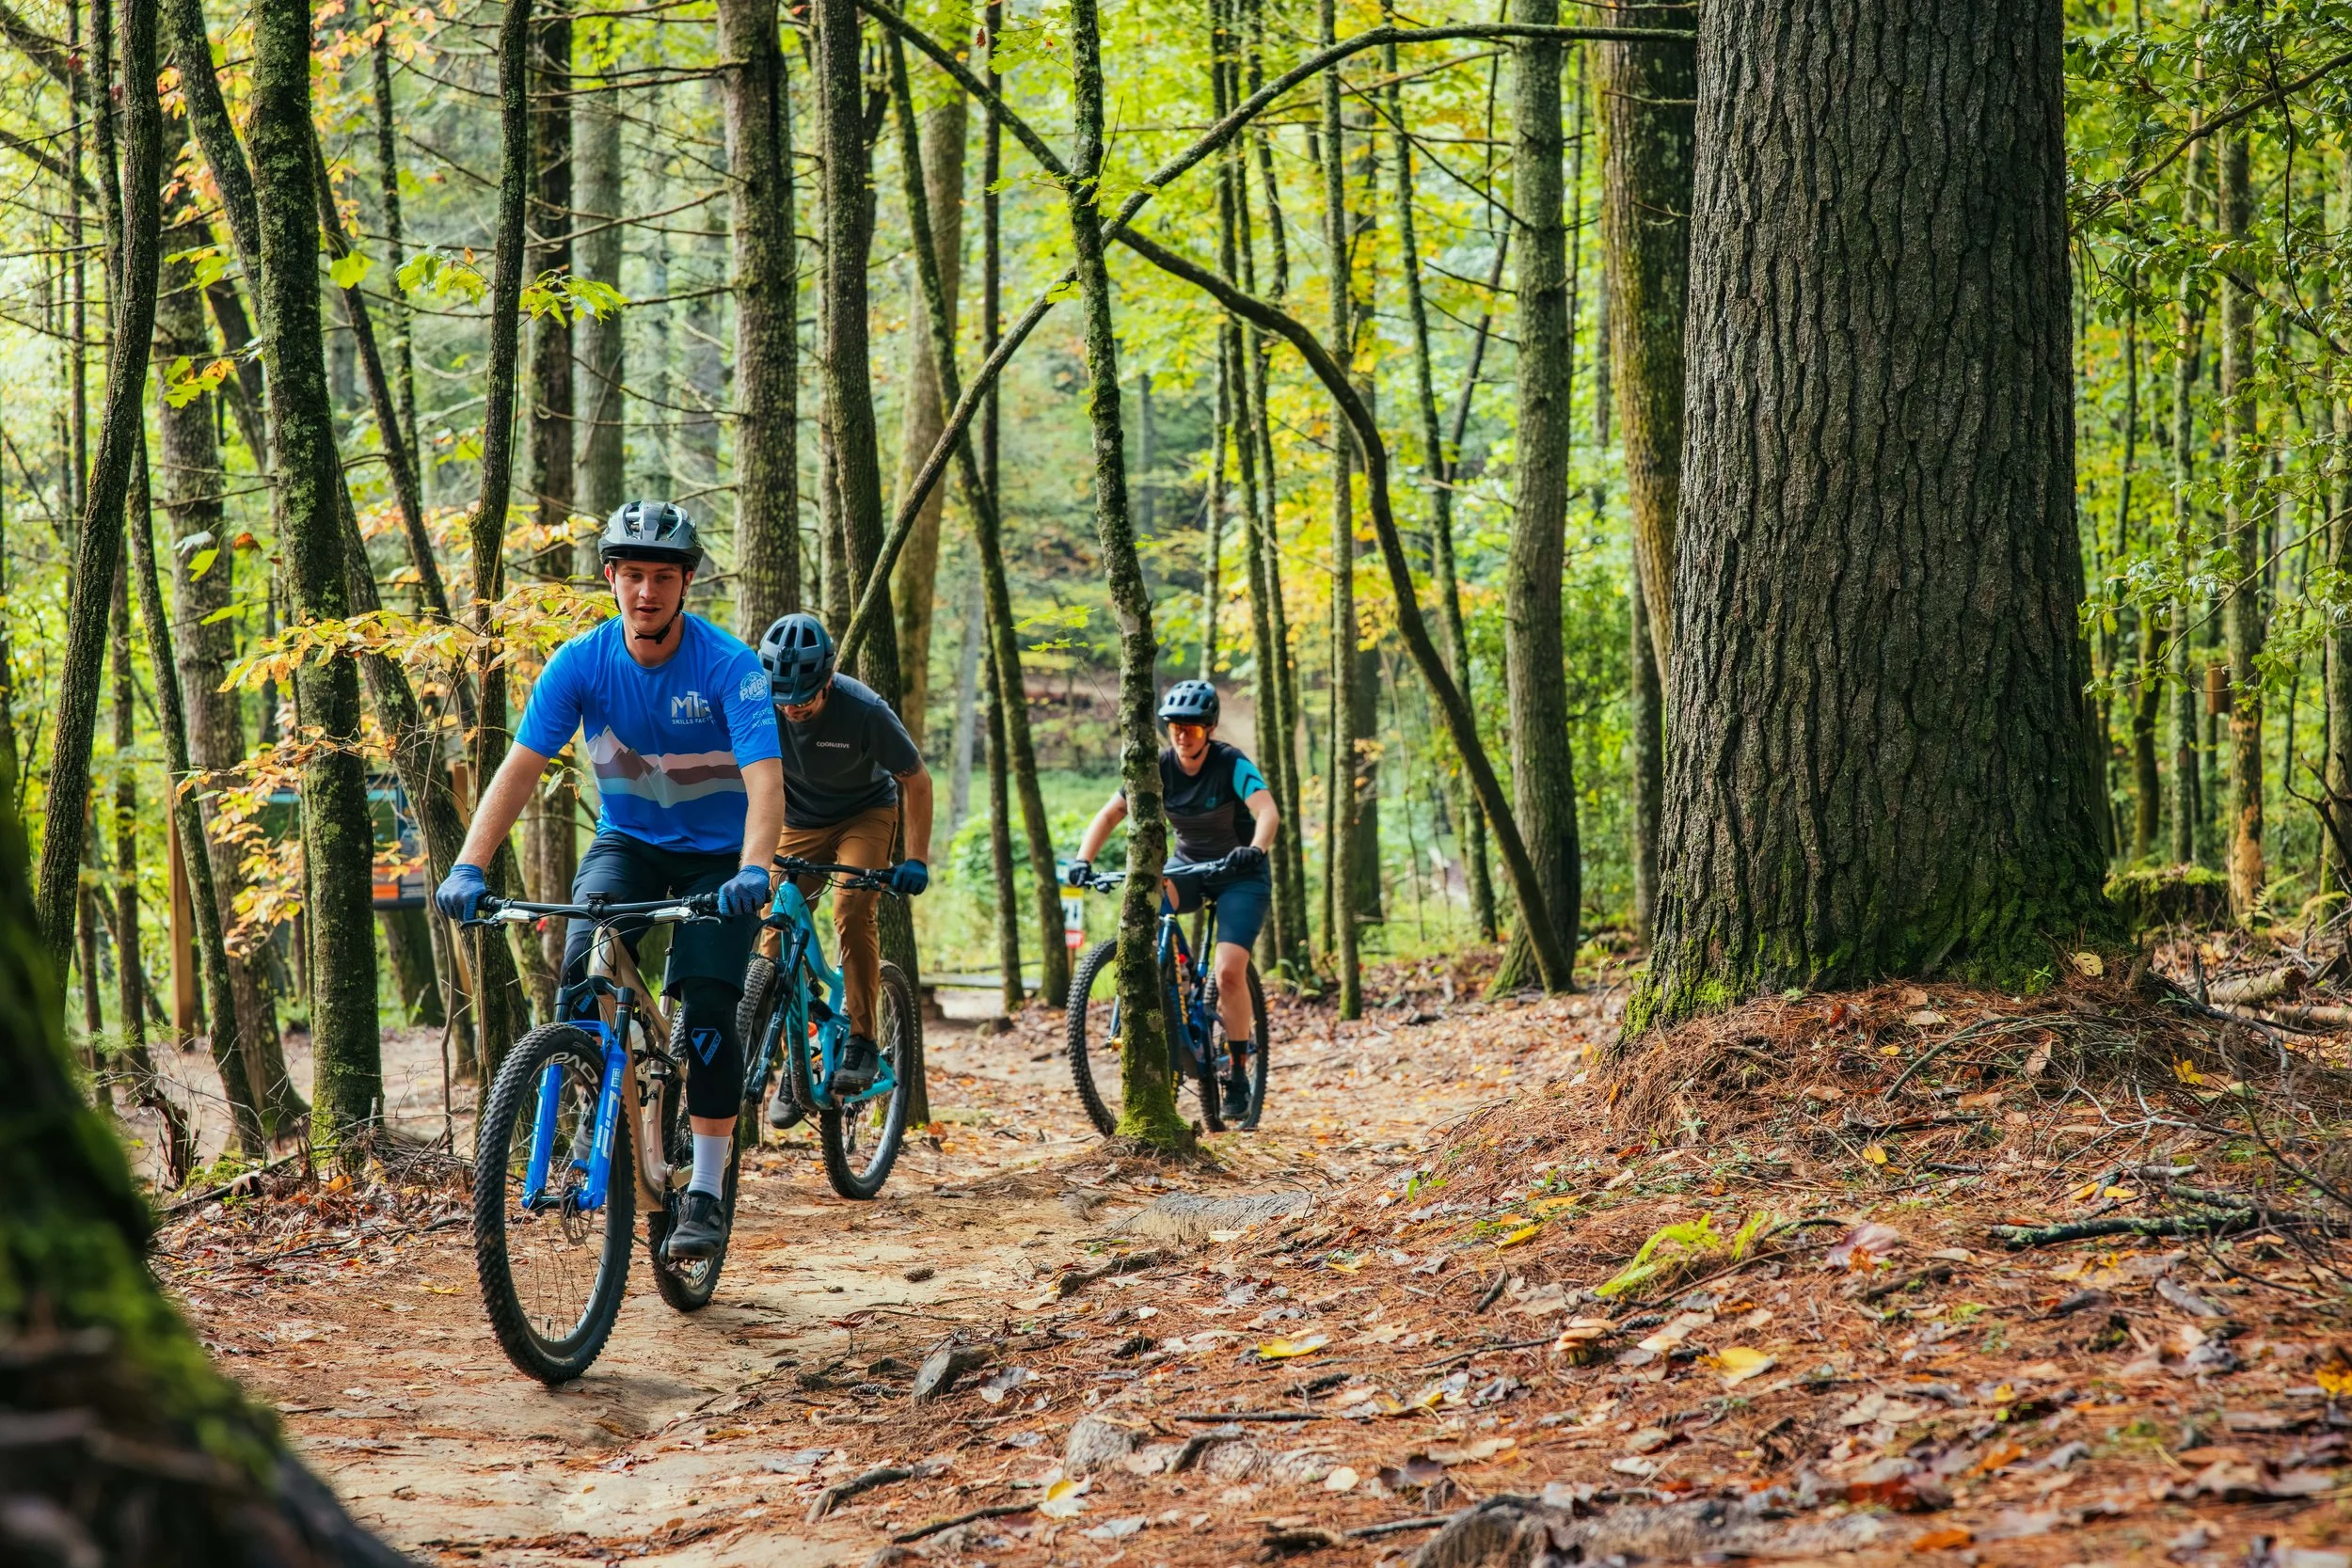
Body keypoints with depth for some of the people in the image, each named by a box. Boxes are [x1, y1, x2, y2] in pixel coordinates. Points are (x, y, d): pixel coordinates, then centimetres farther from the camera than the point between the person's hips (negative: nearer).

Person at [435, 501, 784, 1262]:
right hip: (627, 841, 2)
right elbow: (520, 768, -19)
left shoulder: (728, 665, -23)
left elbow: (765, 778, -33)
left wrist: (753, 869, -51)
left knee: (707, 1008, -17)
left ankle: (706, 1191, -5)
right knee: (581, 969, -24)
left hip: (718, 855, -2)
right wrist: (470, 866, -32)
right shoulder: (581, 662, -15)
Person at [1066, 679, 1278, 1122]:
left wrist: (1255, 849, -58)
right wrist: (1083, 860, -30)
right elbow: (1110, 814, -13)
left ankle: (1239, 1074, -1)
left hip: (1240, 874, -3)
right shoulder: (1159, 767, -11)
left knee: (1229, 972, -20)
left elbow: (1268, 811, -37)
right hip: (1188, 865, 3)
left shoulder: (1232, 766, -21)